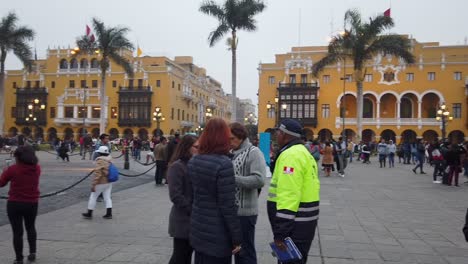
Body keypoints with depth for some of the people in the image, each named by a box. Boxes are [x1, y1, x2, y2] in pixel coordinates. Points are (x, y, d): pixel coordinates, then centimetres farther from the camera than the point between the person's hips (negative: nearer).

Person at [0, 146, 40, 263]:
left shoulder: (12, 169, -14)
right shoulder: (36, 168, -3)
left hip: (15, 204, -3)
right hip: (32, 203, 3)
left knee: (17, 231, 7)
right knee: (31, 228, 24)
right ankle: (32, 252, 22)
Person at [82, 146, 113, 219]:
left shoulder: (100, 161, -18)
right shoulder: (109, 160, 4)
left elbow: (97, 174, -22)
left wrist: (93, 185, -19)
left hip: (101, 183, -7)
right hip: (109, 182, 7)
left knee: (93, 197, 7)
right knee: (107, 198, 11)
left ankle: (89, 214, 16)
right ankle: (109, 214, 9)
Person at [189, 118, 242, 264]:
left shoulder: (193, 161, 2)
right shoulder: (223, 164, -21)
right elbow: (228, 205, -20)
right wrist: (237, 238, -13)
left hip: (198, 230, 7)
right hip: (218, 236, -7)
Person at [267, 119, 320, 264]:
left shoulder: (291, 155, -18)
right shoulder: (302, 153, 16)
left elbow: (288, 195, -26)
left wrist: (280, 233, -25)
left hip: (294, 226, -10)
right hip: (303, 222, 10)